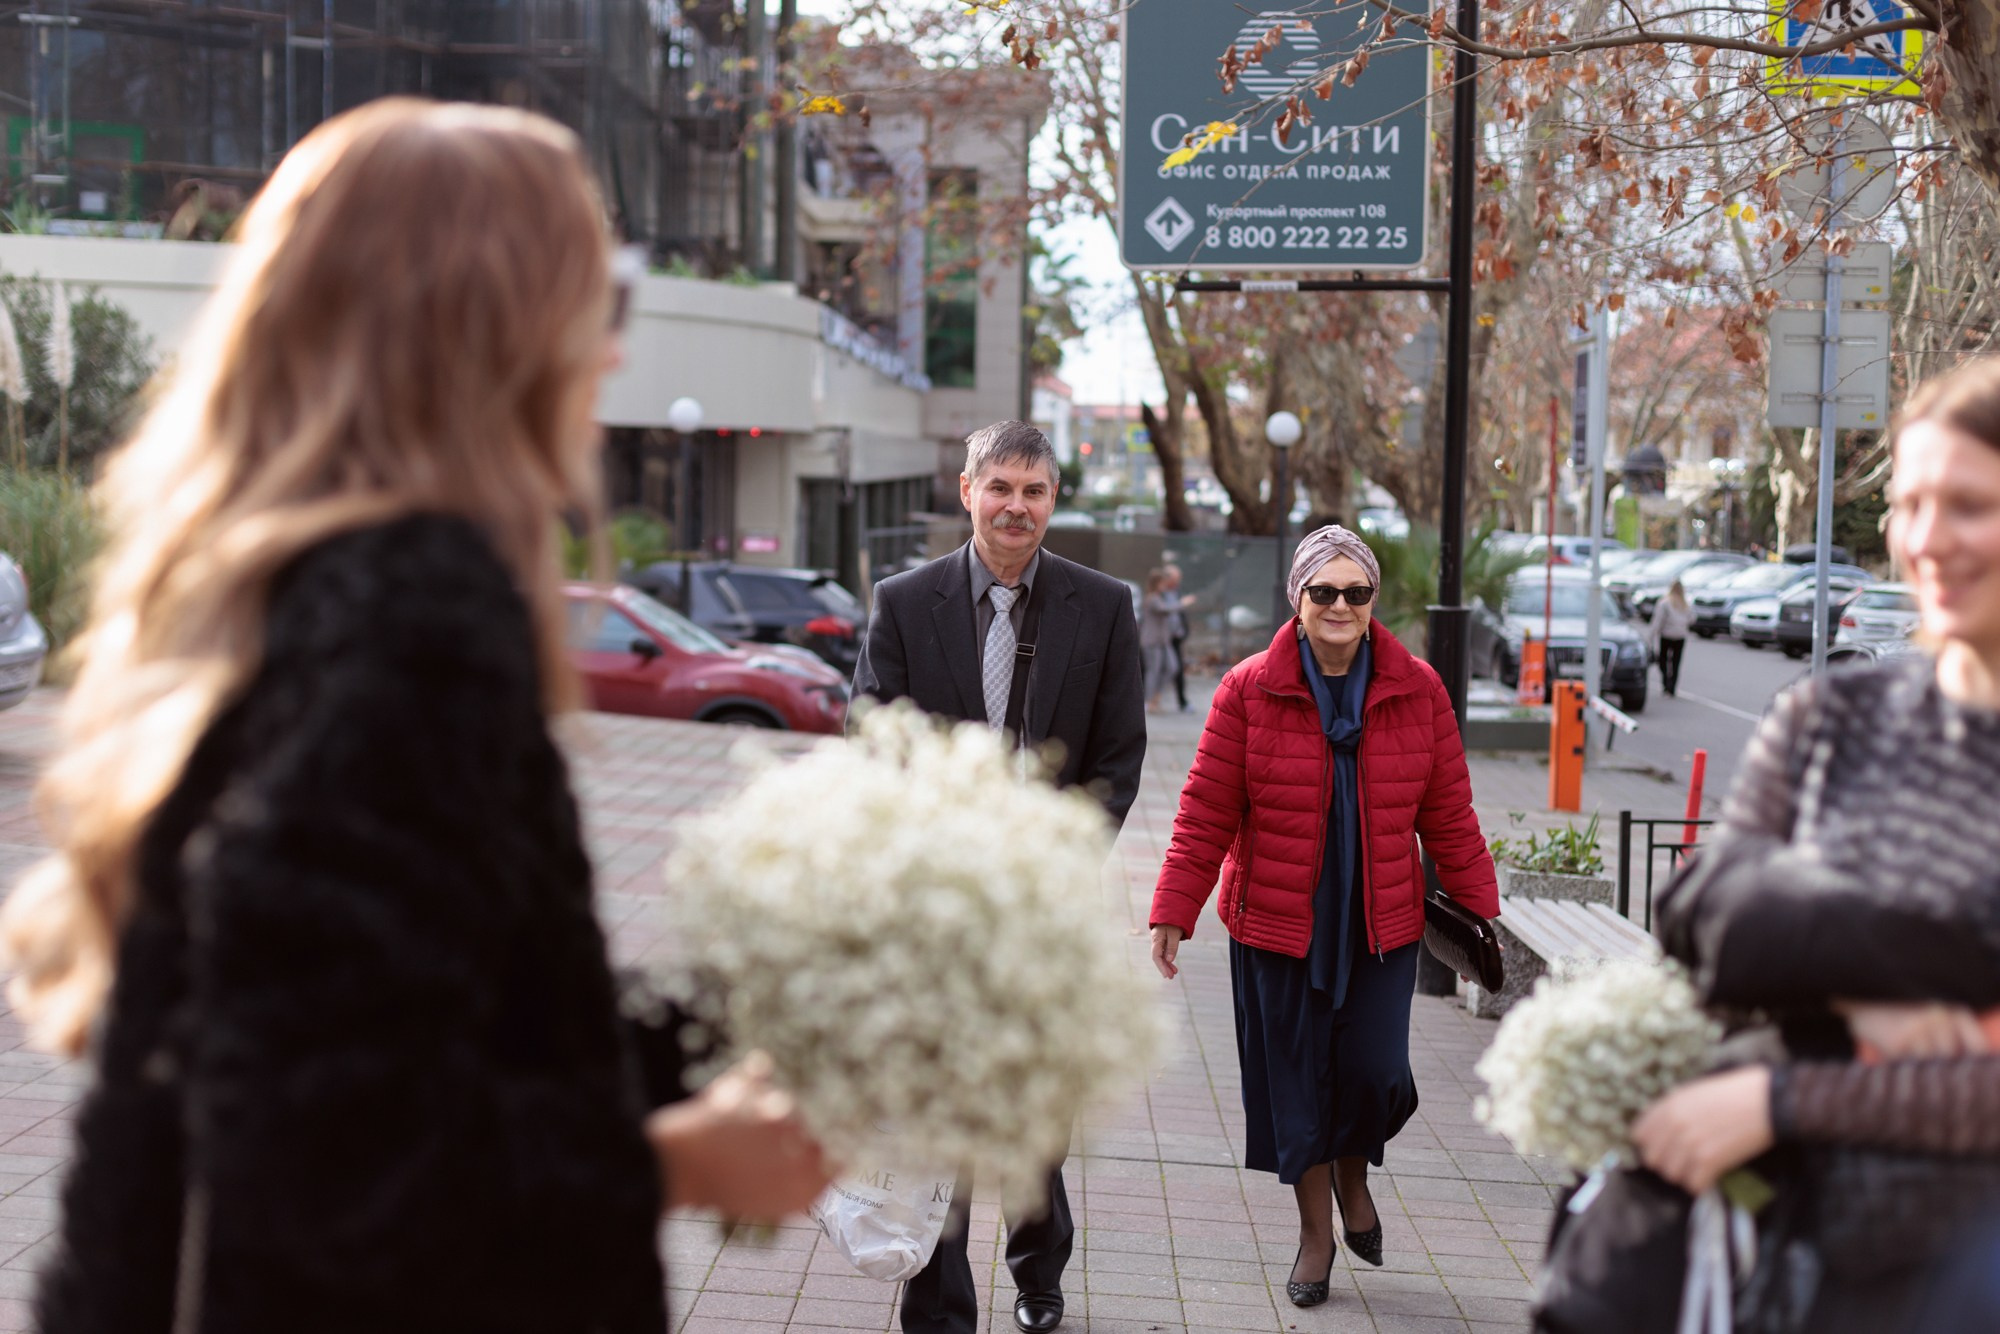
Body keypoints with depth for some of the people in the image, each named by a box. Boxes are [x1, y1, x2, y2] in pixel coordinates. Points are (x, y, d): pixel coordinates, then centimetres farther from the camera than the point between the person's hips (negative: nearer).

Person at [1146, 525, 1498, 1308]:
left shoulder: (1418, 691, 1)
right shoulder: (1249, 691, -5)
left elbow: (1449, 816, 6)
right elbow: (1206, 814, -4)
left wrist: (1478, 912, 7)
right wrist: (1173, 913, -5)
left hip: (1381, 925, 1)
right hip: (1277, 924, -1)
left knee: (1374, 1073, -6)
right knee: (1294, 1082, 7)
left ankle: (1353, 1176, 28)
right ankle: (1316, 1232, 27)